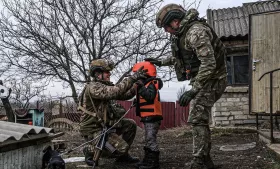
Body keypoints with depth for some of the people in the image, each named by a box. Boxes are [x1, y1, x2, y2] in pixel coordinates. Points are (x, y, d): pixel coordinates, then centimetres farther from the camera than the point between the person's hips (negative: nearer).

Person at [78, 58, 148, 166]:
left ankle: (122, 155, 16)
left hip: (104, 125, 10)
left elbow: (124, 95, 5)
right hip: (93, 130, -9)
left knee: (130, 125, 7)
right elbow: (115, 92, -36)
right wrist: (132, 78, -34)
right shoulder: (93, 88, -21)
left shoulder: (105, 87, 10)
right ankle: (91, 150, 1)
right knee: (122, 147, -17)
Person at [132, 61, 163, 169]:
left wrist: (141, 87, -30)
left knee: (151, 139, -10)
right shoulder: (144, 85, 16)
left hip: (152, 117, -11)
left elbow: (150, 97, -31)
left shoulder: (151, 85, -13)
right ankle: (148, 160, 24)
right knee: (148, 139, 15)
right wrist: (137, 102, 8)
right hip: (147, 117, 11)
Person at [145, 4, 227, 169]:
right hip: (202, 79, 10)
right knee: (201, 119, 13)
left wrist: (192, 91, -31)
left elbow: (209, 64, -29)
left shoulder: (196, 31, -21)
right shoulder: (184, 33, 10)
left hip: (211, 79, -10)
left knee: (198, 119, -13)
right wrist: (161, 61, 25)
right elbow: (181, 56, 28)